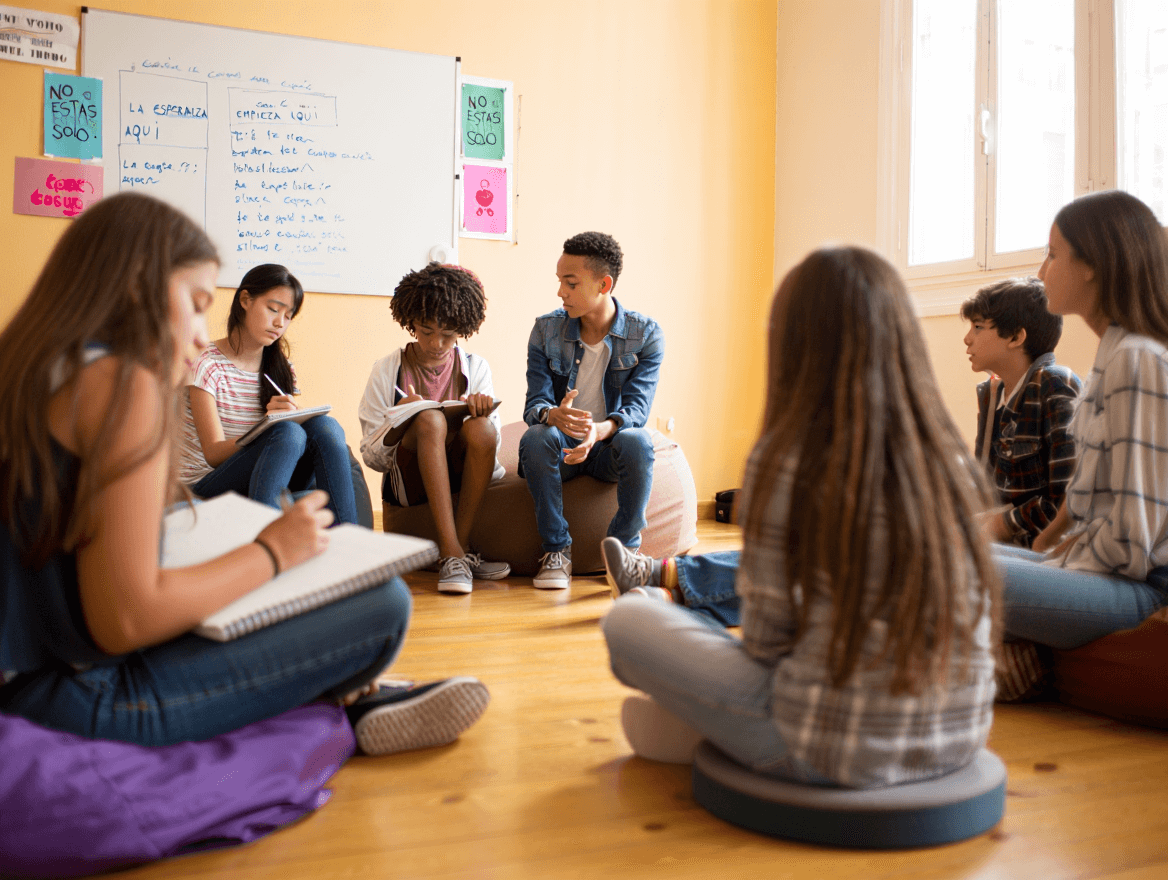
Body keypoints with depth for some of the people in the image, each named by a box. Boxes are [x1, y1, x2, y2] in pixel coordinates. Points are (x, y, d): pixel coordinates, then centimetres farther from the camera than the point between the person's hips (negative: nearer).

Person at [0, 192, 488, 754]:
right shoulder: (124, 381, -18)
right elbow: (125, 619, -24)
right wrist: (271, 553, -11)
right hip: (95, 697, -10)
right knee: (384, 603, -11)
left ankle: (349, 709, 18)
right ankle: (349, 718, 19)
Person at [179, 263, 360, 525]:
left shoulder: (281, 369, 16)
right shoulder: (207, 366, -5)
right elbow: (213, 454, -13)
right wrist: (267, 427, -32)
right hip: (206, 488, -5)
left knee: (325, 425, -24)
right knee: (288, 431, -33)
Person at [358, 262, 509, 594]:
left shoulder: (476, 368, 7)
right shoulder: (387, 371, 1)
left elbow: (490, 445, 3)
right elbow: (372, 458, -1)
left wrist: (483, 415, -19)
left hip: (463, 477, 2)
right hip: (407, 482, -1)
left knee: (479, 427, -30)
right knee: (430, 419, -31)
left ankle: (457, 549, -21)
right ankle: (454, 552, -36)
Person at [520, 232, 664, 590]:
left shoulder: (646, 334, -8)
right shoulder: (546, 329, -4)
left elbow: (637, 406, -18)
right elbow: (535, 403, -11)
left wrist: (600, 430, -42)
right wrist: (553, 415, -38)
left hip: (610, 446, -1)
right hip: (561, 447, 1)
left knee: (637, 441, -35)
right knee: (535, 437, -32)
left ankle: (624, 549, -17)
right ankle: (557, 549, -19)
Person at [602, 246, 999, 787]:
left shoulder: (786, 461, -16)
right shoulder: (953, 459, 1)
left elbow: (766, 637, -10)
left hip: (834, 750, -6)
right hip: (959, 741, 6)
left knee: (627, 619, 4)